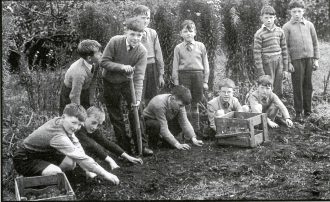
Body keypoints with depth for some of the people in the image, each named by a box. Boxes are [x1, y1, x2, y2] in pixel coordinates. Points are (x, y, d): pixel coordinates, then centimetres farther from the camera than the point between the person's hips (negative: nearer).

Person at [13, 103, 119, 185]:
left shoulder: (59, 121, -10)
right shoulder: (58, 136, -35)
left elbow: (77, 147, -3)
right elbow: (80, 158, -36)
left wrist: (88, 169, -13)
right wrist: (105, 174, -33)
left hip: (42, 154, 9)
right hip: (24, 160, -9)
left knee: (71, 163, -5)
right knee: (56, 173, -31)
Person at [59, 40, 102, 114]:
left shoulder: (95, 63, -20)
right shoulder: (79, 73, -41)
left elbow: (93, 83, -3)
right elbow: (74, 96, -29)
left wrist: (91, 101, 3)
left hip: (84, 89, 6)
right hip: (69, 91, -6)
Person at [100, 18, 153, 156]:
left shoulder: (142, 51, -20)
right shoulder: (115, 42, -22)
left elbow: (139, 77, -25)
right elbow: (104, 62, -19)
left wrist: (138, 98, -34)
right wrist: (122, 67, -33)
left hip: (127, 81, 0)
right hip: (110, 82, 0)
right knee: (115, 116, 6)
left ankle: (141, 145, 1)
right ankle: (124, 147, 18)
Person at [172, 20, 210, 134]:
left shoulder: (200, 46, 8)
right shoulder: (178, 48, 5)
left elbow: (205, 64, 10)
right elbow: (175, 66, 5)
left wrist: (205, 81, 6)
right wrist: (176, 83, 0)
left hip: (198, 75, 1)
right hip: (184, 75, -1)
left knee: (195, 104, 8)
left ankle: (196, 128, 19)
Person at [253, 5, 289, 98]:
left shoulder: (280, 31, 7)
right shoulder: (259, 34, -5)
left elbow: (284, 50, 11)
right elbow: (257, 53, -7)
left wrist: (285, 69, 9)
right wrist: (261, 73, -10)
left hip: (279, 63, 4)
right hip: (267, 64, -4)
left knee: (278, 92, 9)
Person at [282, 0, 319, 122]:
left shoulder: (309, 25, 11)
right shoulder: (287, 27, 2)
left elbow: (315, 43, 13)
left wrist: (316, 59, 7)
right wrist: (288, 62, -7)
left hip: (309, 58, 3)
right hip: (296, 59, -3)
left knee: (308, 86, 7)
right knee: (297, 87, 0)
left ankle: (308, 111, 17)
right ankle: (298, 113, 7)